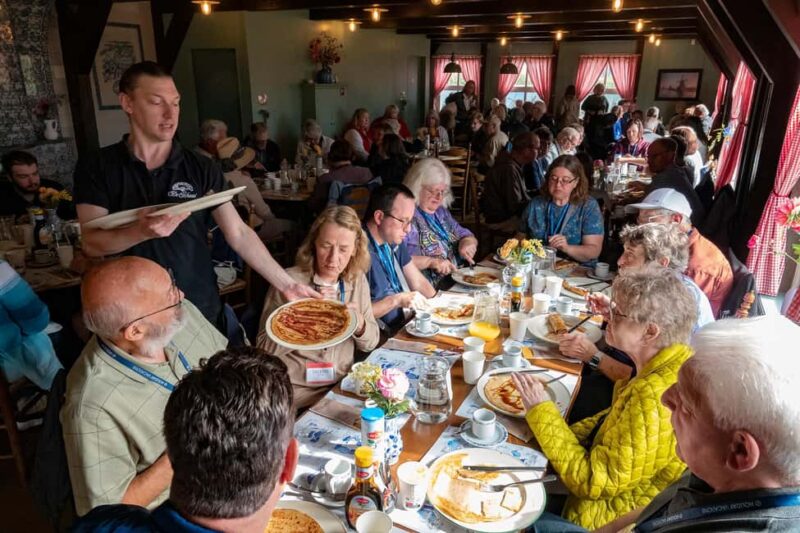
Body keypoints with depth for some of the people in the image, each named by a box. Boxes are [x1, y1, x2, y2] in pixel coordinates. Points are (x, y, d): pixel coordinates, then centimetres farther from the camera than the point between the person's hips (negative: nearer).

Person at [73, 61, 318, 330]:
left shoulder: (202, 168, -4)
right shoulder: (96, 167, -5)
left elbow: (238, 234, -7)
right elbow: (91, 243, -11)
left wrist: (286, 284, -14)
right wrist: (141, 231, -32)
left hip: (201, 309, 1)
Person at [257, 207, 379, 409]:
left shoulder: (357, 280, 1)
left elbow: (371, 343, 6)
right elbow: (265, 347, -13)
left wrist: (359, 324, -15)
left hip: (343, 385, 5)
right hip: (297, 390, -4)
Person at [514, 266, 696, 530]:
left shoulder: (653, 399, -36)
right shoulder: (675, 360, -8)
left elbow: (592, 481, -28)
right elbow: (618, 415, 8)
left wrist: (542, 412, -24)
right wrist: (567, 435, -3)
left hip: (608, 514, -7)